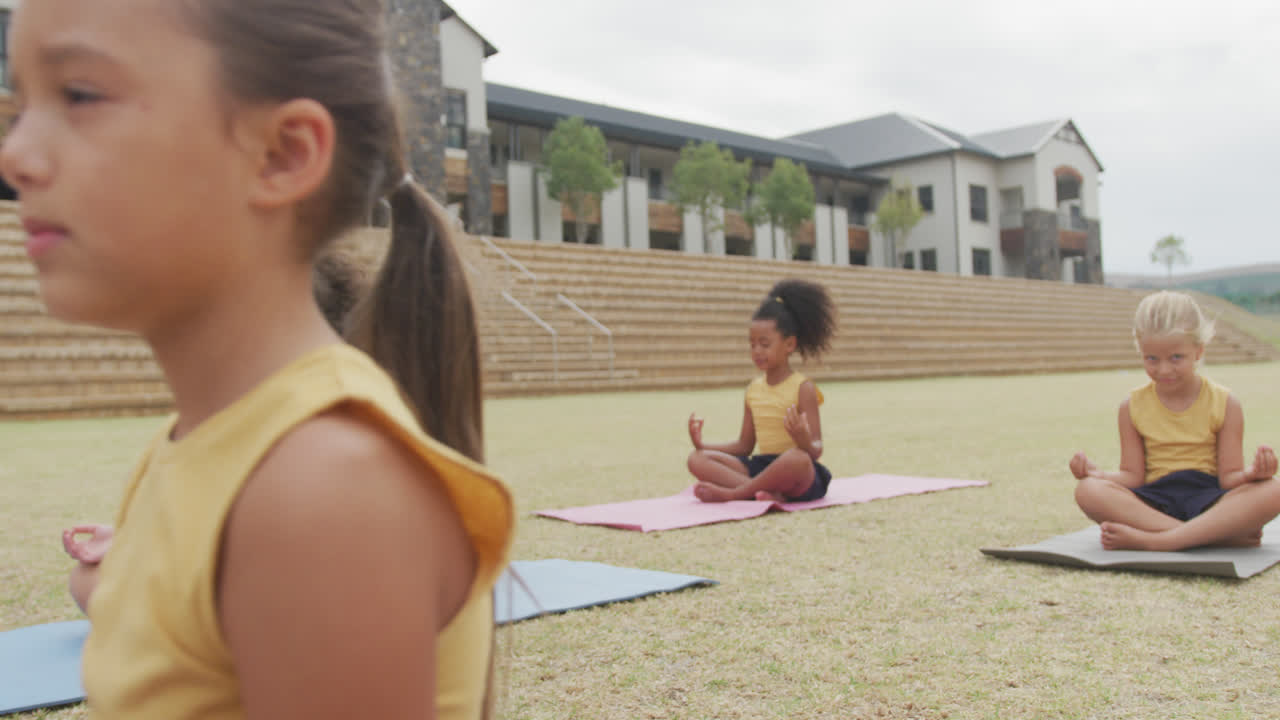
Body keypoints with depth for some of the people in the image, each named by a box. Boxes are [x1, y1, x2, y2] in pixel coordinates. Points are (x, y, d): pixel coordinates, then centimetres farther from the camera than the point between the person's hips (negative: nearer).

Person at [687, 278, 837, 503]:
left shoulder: (803, 388, -5)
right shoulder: (753, 389, 13)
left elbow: (816, 450, -11)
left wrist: (805, 442, -35)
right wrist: (703, 444, 4)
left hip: (803, 478, -6)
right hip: (761, 467, 6)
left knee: (798, 458, -42)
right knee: (697, 459, -12)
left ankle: (732, 492, -23)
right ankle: (768, 492, -29)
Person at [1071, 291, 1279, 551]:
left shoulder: (1224, 403, 4)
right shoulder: (1133, 406, 7)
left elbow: (1229, 478, 0)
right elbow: (1133, 477, 6)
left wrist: (1251, 473, -23)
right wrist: (1097, 473, -14)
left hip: (1210, 503, 0)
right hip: (1154, 504, 0)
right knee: (1088, 491, -30)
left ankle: (1150, 540, -35)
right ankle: (1221, 534, -33)